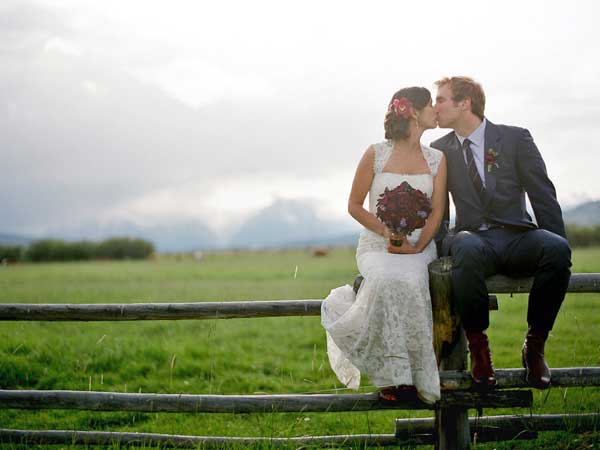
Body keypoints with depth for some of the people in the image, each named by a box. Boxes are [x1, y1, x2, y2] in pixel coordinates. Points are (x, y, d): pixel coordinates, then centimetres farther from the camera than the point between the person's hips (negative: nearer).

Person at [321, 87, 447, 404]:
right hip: (376, 244, -1)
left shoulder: (436, 160, 11)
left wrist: (418, 246, -14)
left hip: (419, 246, 2)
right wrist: (387, 232, -11)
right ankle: (393, 373, -26)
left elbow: (437, 211, 4)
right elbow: (354, 205, 5)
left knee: (409, 281, -35)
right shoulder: (376, 155, 2)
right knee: (387, 278, -37)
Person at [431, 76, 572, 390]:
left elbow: (543, 196, 3)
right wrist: (438, 246, 0)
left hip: (517, 237, 0)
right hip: (473, 238, 0)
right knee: (466, 249, -39)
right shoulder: (440, 150, 12)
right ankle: (477, 346, -23)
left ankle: (534, 345, -16)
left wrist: (557, 252, -3)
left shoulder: (515, 138, 5)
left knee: (557, 248, -34)